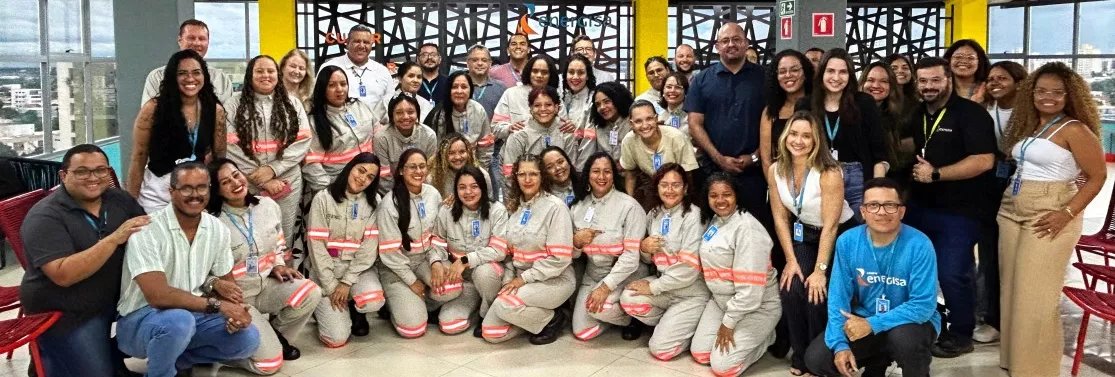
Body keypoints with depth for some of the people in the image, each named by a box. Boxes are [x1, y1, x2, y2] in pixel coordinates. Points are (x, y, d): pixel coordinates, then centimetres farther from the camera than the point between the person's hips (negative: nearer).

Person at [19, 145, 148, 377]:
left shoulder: (119, 200, 1)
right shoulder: (45, 217, -18)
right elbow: (63, 275, -29)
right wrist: (114, 238, -32)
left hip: (115, 299, 6)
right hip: (66, 315, -6)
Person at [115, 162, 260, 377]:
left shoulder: (217, 230, -1)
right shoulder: (146, 231, -20)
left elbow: (225, 281, 8)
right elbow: (158, 295, -29)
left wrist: (235, 310, -15)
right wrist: (217, 305, -28)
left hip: (192, 314, 6)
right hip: (141, 319, -6)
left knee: (248, 338, -15)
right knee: (179, 321, -38)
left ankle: (169, 360, 2)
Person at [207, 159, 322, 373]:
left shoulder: (268, 205, 1)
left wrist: (278, 266, -3)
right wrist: (217, 283, -33)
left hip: (268, 285, 6)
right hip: (235, 297, -5)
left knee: (311, 293, -24)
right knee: (270, 363, -17)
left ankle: (277, 336, 4)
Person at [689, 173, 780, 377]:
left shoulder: (747, 227, -23)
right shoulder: (712, 221, 5)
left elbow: (750, 286, -25)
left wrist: (729, 323, -17)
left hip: (756, 306, -8)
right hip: (721, 300, 8)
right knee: (699, 354, 2)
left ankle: (768, 336, 8)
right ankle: (752, 335, 20)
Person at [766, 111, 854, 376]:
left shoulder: (829, 173, -24)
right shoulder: (776, 170, -9)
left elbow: (830, 226, -23)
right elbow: (781, 218, -3)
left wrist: (820, 270, -24)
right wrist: (791, 260, -7)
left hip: (839, 238, -4)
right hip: (804, 236, 4)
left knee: (816, 293, -19)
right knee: (790, 289, -14)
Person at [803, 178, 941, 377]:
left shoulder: (919, 245, -21)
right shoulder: (847, 242, -11)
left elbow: (923, 305, -23)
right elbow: (839, 296, -7)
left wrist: (873, 324, -30)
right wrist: (840, 344, -20)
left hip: (912, 321, -4)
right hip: (863, 321, 4)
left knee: (903, 337, -38)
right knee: (816, 359, -12)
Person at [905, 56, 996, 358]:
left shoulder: (971, 113, -13)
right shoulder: (916, 116, 11)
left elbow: (984, 161, -23)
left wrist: (935, 174, -22)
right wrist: (914, 169, 8)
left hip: (958, 211, -7)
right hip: (919, 207, 8)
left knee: (952, 273, -6)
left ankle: (961, 334, 13)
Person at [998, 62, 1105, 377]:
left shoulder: (1074, 130, -8)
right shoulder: (1026, 126, 13)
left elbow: (1097, 176, -9)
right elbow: (1020, 166, 13)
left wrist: (1068, 213, -16)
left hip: (1049, 216, -7)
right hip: (1012, 212, 7)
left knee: (1036, 296, -4)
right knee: (1012, 290, 9)